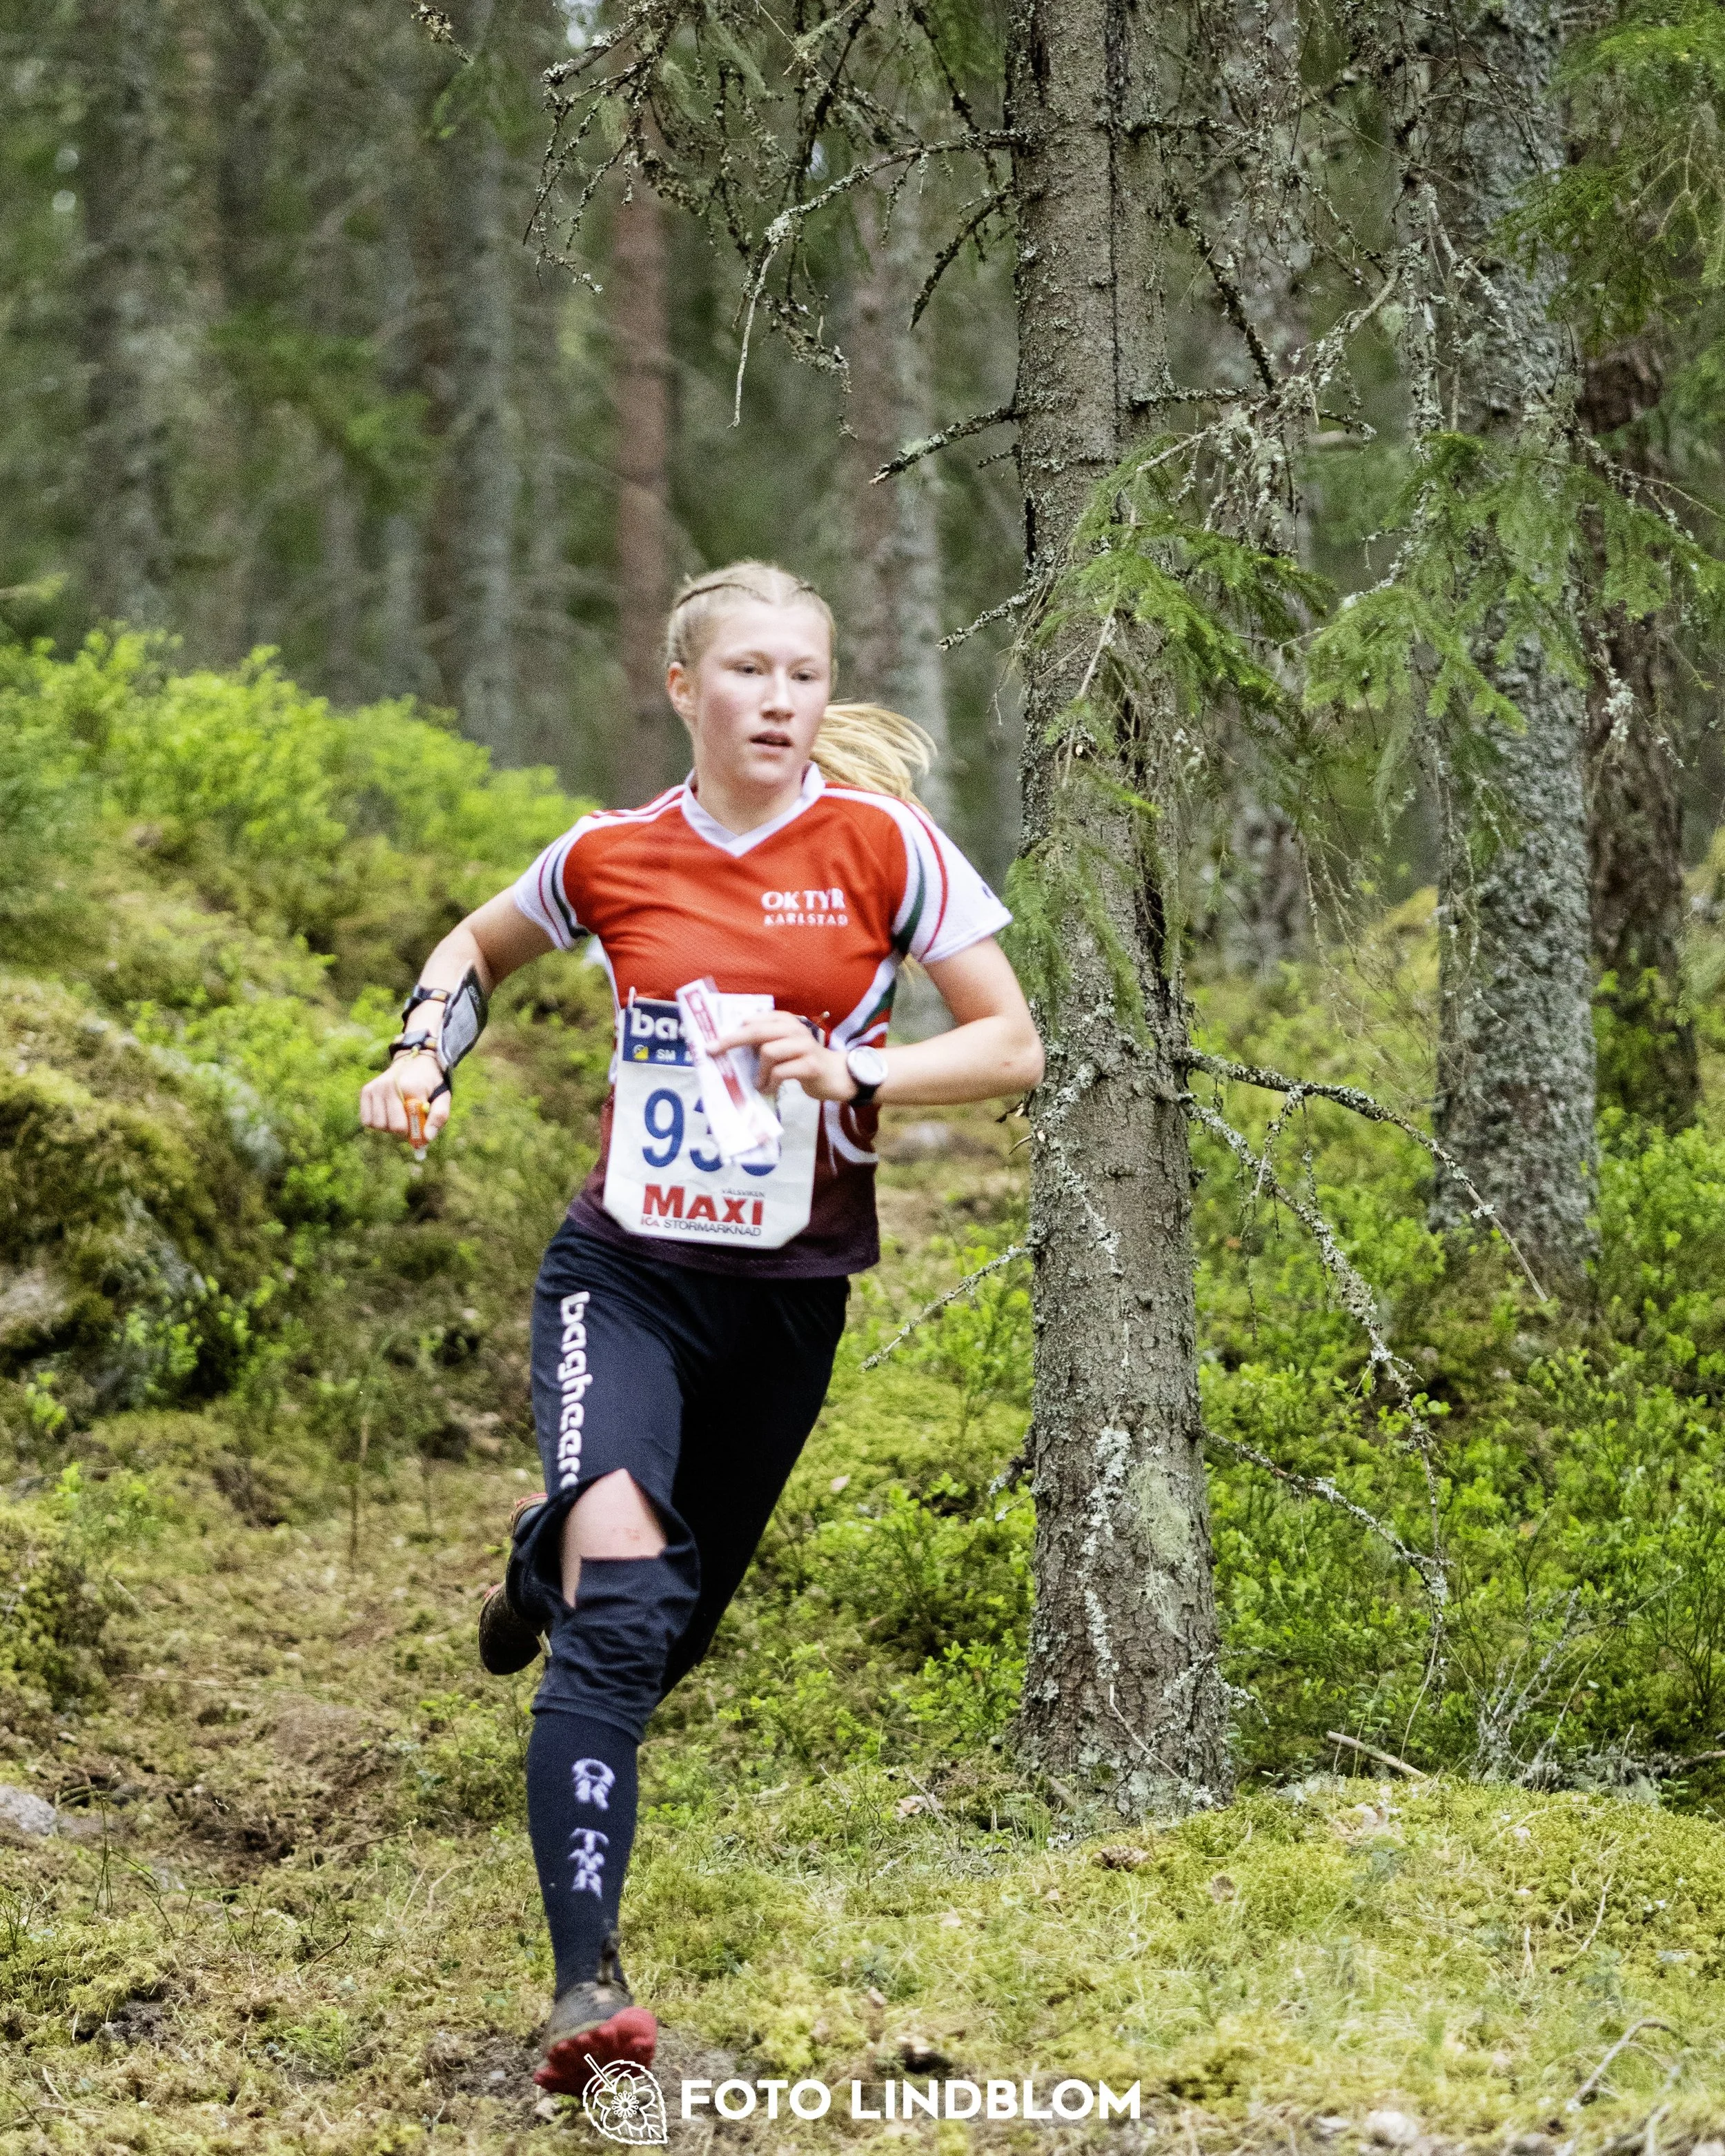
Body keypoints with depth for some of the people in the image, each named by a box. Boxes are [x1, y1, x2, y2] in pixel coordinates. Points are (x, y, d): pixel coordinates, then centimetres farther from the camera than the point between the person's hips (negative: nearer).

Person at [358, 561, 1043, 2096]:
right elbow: (481, 945, 19)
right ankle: (587, 1980, -28)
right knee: (617, 1599, -25)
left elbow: (1013, 1047, -5)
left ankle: (552, 1561, 55)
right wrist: (426, 1050, 0)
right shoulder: (614, 856, -2)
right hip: (628, 1272, -1)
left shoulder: (880, 845, -6)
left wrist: (852, 1074, -20)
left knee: (665, 1630, 17)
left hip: (793, 1289, 1)